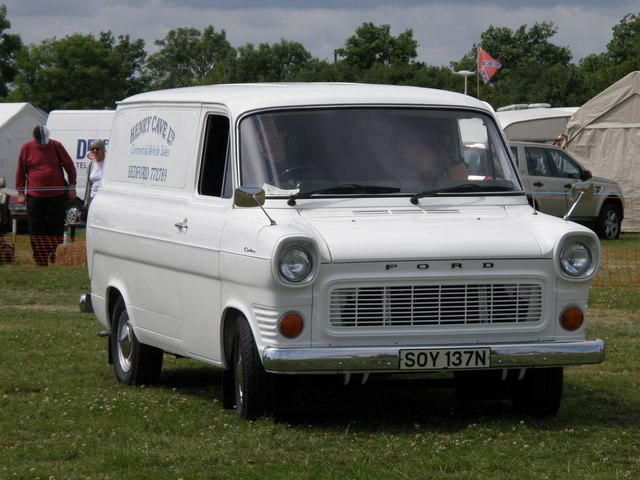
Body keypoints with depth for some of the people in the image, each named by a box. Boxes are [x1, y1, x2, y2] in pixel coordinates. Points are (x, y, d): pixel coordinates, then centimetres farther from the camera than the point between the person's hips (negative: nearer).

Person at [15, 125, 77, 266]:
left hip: (56, 196, 0)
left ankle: (56, 261, 15)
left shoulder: (56, 146, 1)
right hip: (34, 197, 0)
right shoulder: (26, 148, 2)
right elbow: (20, 171, 8)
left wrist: (72, 186, 5)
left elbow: (69, 166, 8)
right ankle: (40, 263, 8)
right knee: (37, 233, 1)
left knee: (56, 230, 4)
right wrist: (21, 193, 4)